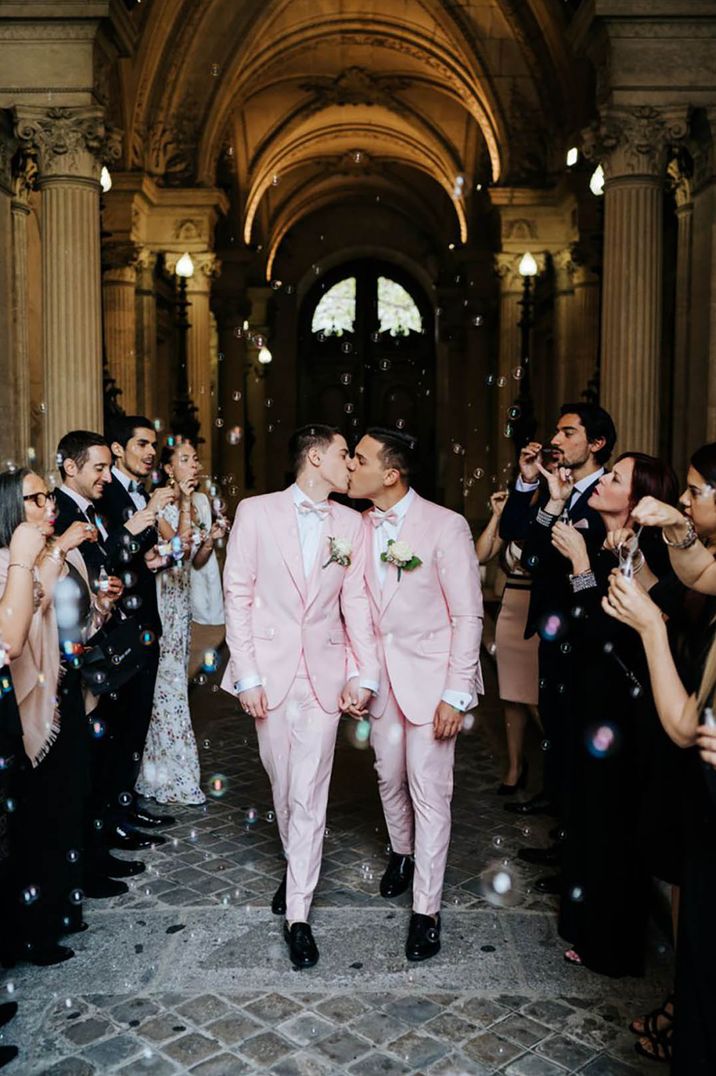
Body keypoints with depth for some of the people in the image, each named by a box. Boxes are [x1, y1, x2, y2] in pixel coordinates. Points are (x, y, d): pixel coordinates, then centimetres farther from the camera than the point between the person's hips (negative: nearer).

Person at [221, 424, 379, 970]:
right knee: (282, 787, 14)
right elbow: (238, 595, -3)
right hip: (270, 670, 0)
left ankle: (298, 915, 12)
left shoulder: (351, 524, 4)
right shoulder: (256, 512, -3)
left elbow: (356, 602, 4)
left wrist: (364, 673, -5)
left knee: (308, 796, 0)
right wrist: (246, 674, -7)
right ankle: (298, 867, 39)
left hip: (324, 673, 1)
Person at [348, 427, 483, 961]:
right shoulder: (359, 527, 1)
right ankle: (402, 852, 47)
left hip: (431, 676, -5)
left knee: (429, 791, 0)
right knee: (390, 777, 18)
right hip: (382, 674, 5)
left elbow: (468, 616, -12)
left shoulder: (446, 526, -15)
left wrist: (456, 693, -15)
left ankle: (427, 909, 15)